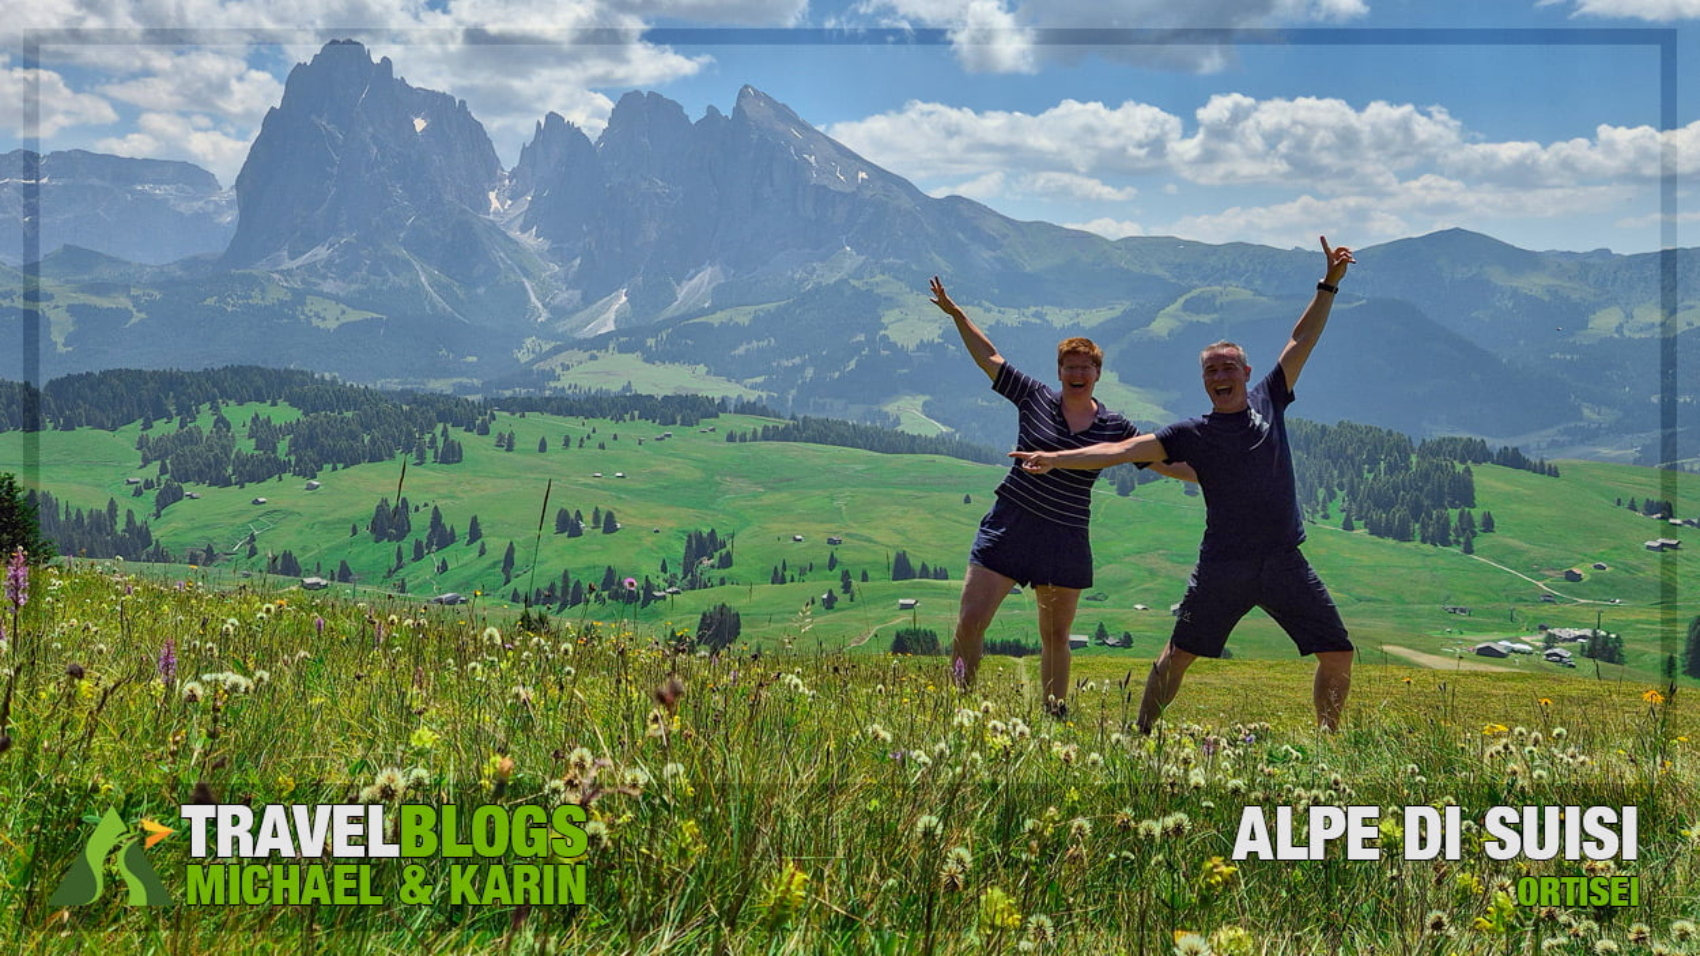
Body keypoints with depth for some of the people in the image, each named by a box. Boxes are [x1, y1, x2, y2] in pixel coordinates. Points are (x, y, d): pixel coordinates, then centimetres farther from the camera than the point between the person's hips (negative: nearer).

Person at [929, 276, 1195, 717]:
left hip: (1066, 540, 2)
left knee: (1056, 636, 11)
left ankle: (1055, 713, 24)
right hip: (1010, 526, -1)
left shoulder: (1114, 428, 4)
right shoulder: (1035, 398, 1)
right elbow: (989, 358, 7)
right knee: (969, 623, -8)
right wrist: (956, 313, 5)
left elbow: (1165, 461, 9)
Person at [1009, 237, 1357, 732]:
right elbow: (1124, 448, -6)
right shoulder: (1192, 434, 1)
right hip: (1222, 566, -2)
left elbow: (1302, 339, 12)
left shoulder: (1268, 401, 8)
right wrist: (1056, 457, -15)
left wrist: (1329, 284, 7)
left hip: (1285, 562, 2)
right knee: (1178, 654, 4)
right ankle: (1139, 734, 18)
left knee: (1338, 656, 0)